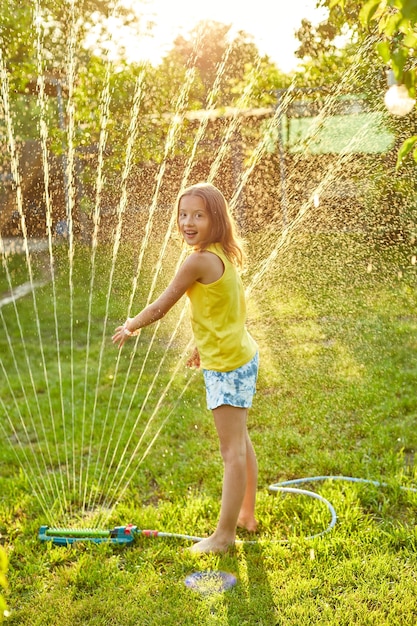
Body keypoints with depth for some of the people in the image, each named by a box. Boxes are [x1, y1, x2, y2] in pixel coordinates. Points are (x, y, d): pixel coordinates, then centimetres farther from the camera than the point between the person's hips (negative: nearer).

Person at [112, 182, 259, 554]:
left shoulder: (199, 261, -21)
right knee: (241, 443, 20)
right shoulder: (225, 255, 6)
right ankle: (247, 515, 34)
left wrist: (130, 327, 5)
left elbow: (160, 307, -12)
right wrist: (204, 345, 24)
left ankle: (224, 535, 7)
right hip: (241, 356, 10)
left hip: (226, 364, -10)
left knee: (233, 451, -2)